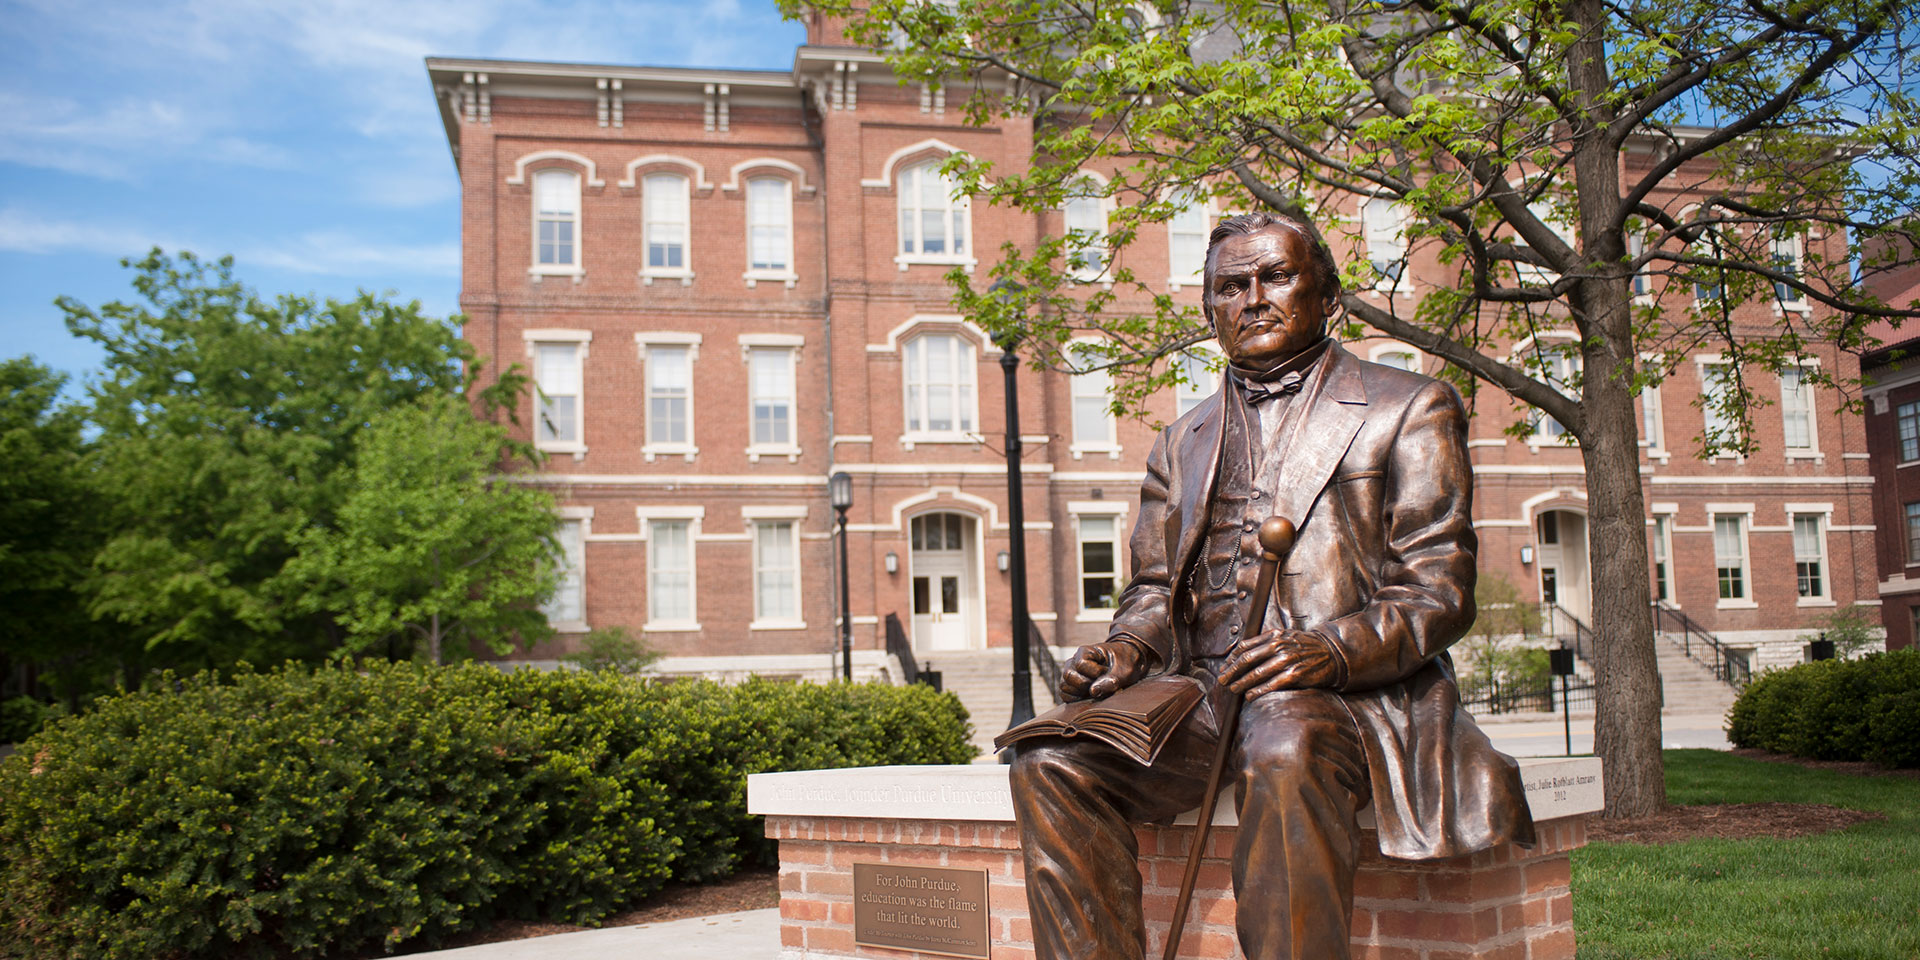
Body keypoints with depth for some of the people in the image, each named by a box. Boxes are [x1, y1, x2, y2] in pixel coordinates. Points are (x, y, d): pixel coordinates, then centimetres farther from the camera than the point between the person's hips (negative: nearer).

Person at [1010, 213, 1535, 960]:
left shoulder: (1408, 409, 9)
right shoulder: (1181, 443, 24)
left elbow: (1438, 591, 0)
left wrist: (1332, 651, -19)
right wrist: (1128, 647, -3)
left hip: (1349, 696, -4)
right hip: (1201, 696, 4)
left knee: (1285, 752, -38)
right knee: (1050, 763, -22)